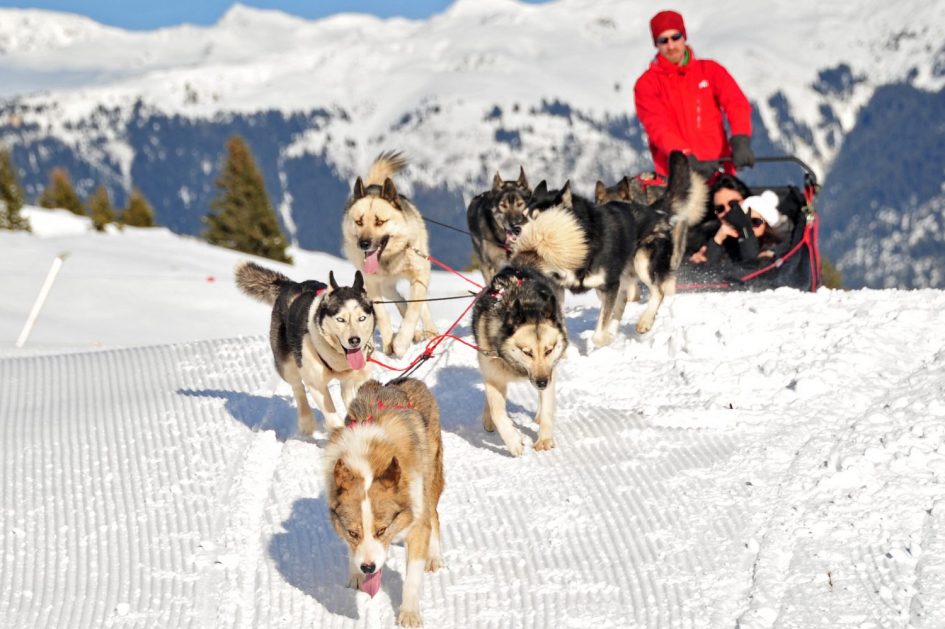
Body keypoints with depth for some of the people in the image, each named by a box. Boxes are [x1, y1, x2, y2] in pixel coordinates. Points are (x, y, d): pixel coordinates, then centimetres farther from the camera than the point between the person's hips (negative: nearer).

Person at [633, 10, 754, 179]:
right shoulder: (647, 84, 6)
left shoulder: (710, 70, 14)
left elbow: (736, 103, 0)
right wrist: (687, 158, -24)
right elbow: (657, 126, -8)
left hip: (718, 169, 3)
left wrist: (741, 141, -21)